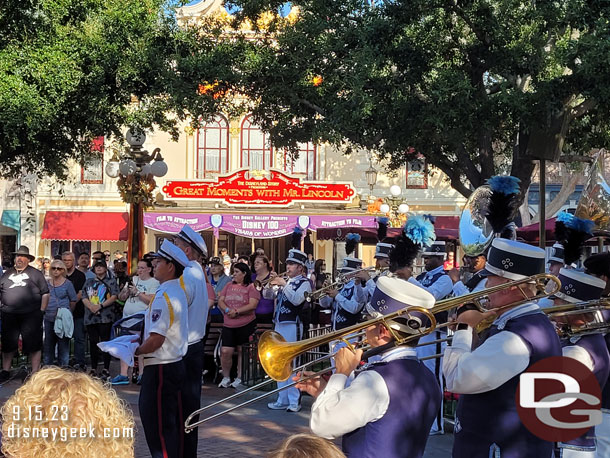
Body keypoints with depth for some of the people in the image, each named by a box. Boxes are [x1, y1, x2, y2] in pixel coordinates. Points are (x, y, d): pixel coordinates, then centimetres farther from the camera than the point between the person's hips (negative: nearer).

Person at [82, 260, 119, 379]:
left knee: (105, 341, -5)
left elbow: (114, 296, -6)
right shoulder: (89, 282, 18)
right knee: (93, 342, 7)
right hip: (90, 317, 4)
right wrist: (91, 306, -11)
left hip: (105, 317, -4)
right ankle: (93, 369, 14)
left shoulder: (111, 282, 7)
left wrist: (100, 306, -16)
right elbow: (84, 297, 9)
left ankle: (106, 369, -1)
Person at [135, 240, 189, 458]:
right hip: (176, 364, 9)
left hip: (160, 368, -9)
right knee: (174, 423, 14)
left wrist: (136, 351, -6)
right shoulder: (178, 292, 10)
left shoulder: (163, 296, -19)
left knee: (158, 426, -2)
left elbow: (156, 340, -23)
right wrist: (142, 339, 11)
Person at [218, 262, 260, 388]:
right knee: (225, 352, -3)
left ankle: (239, 378, 16)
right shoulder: (229, 286, 14)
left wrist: (237, 311, -18)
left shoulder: (251, 287, -2)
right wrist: (227, 310, -11)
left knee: (242, 351, 4)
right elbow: (220, 301, 9)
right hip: (228, 325, 4)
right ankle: (226, 377, 13)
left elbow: (252, 305, -13)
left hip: (246, 325, -4)